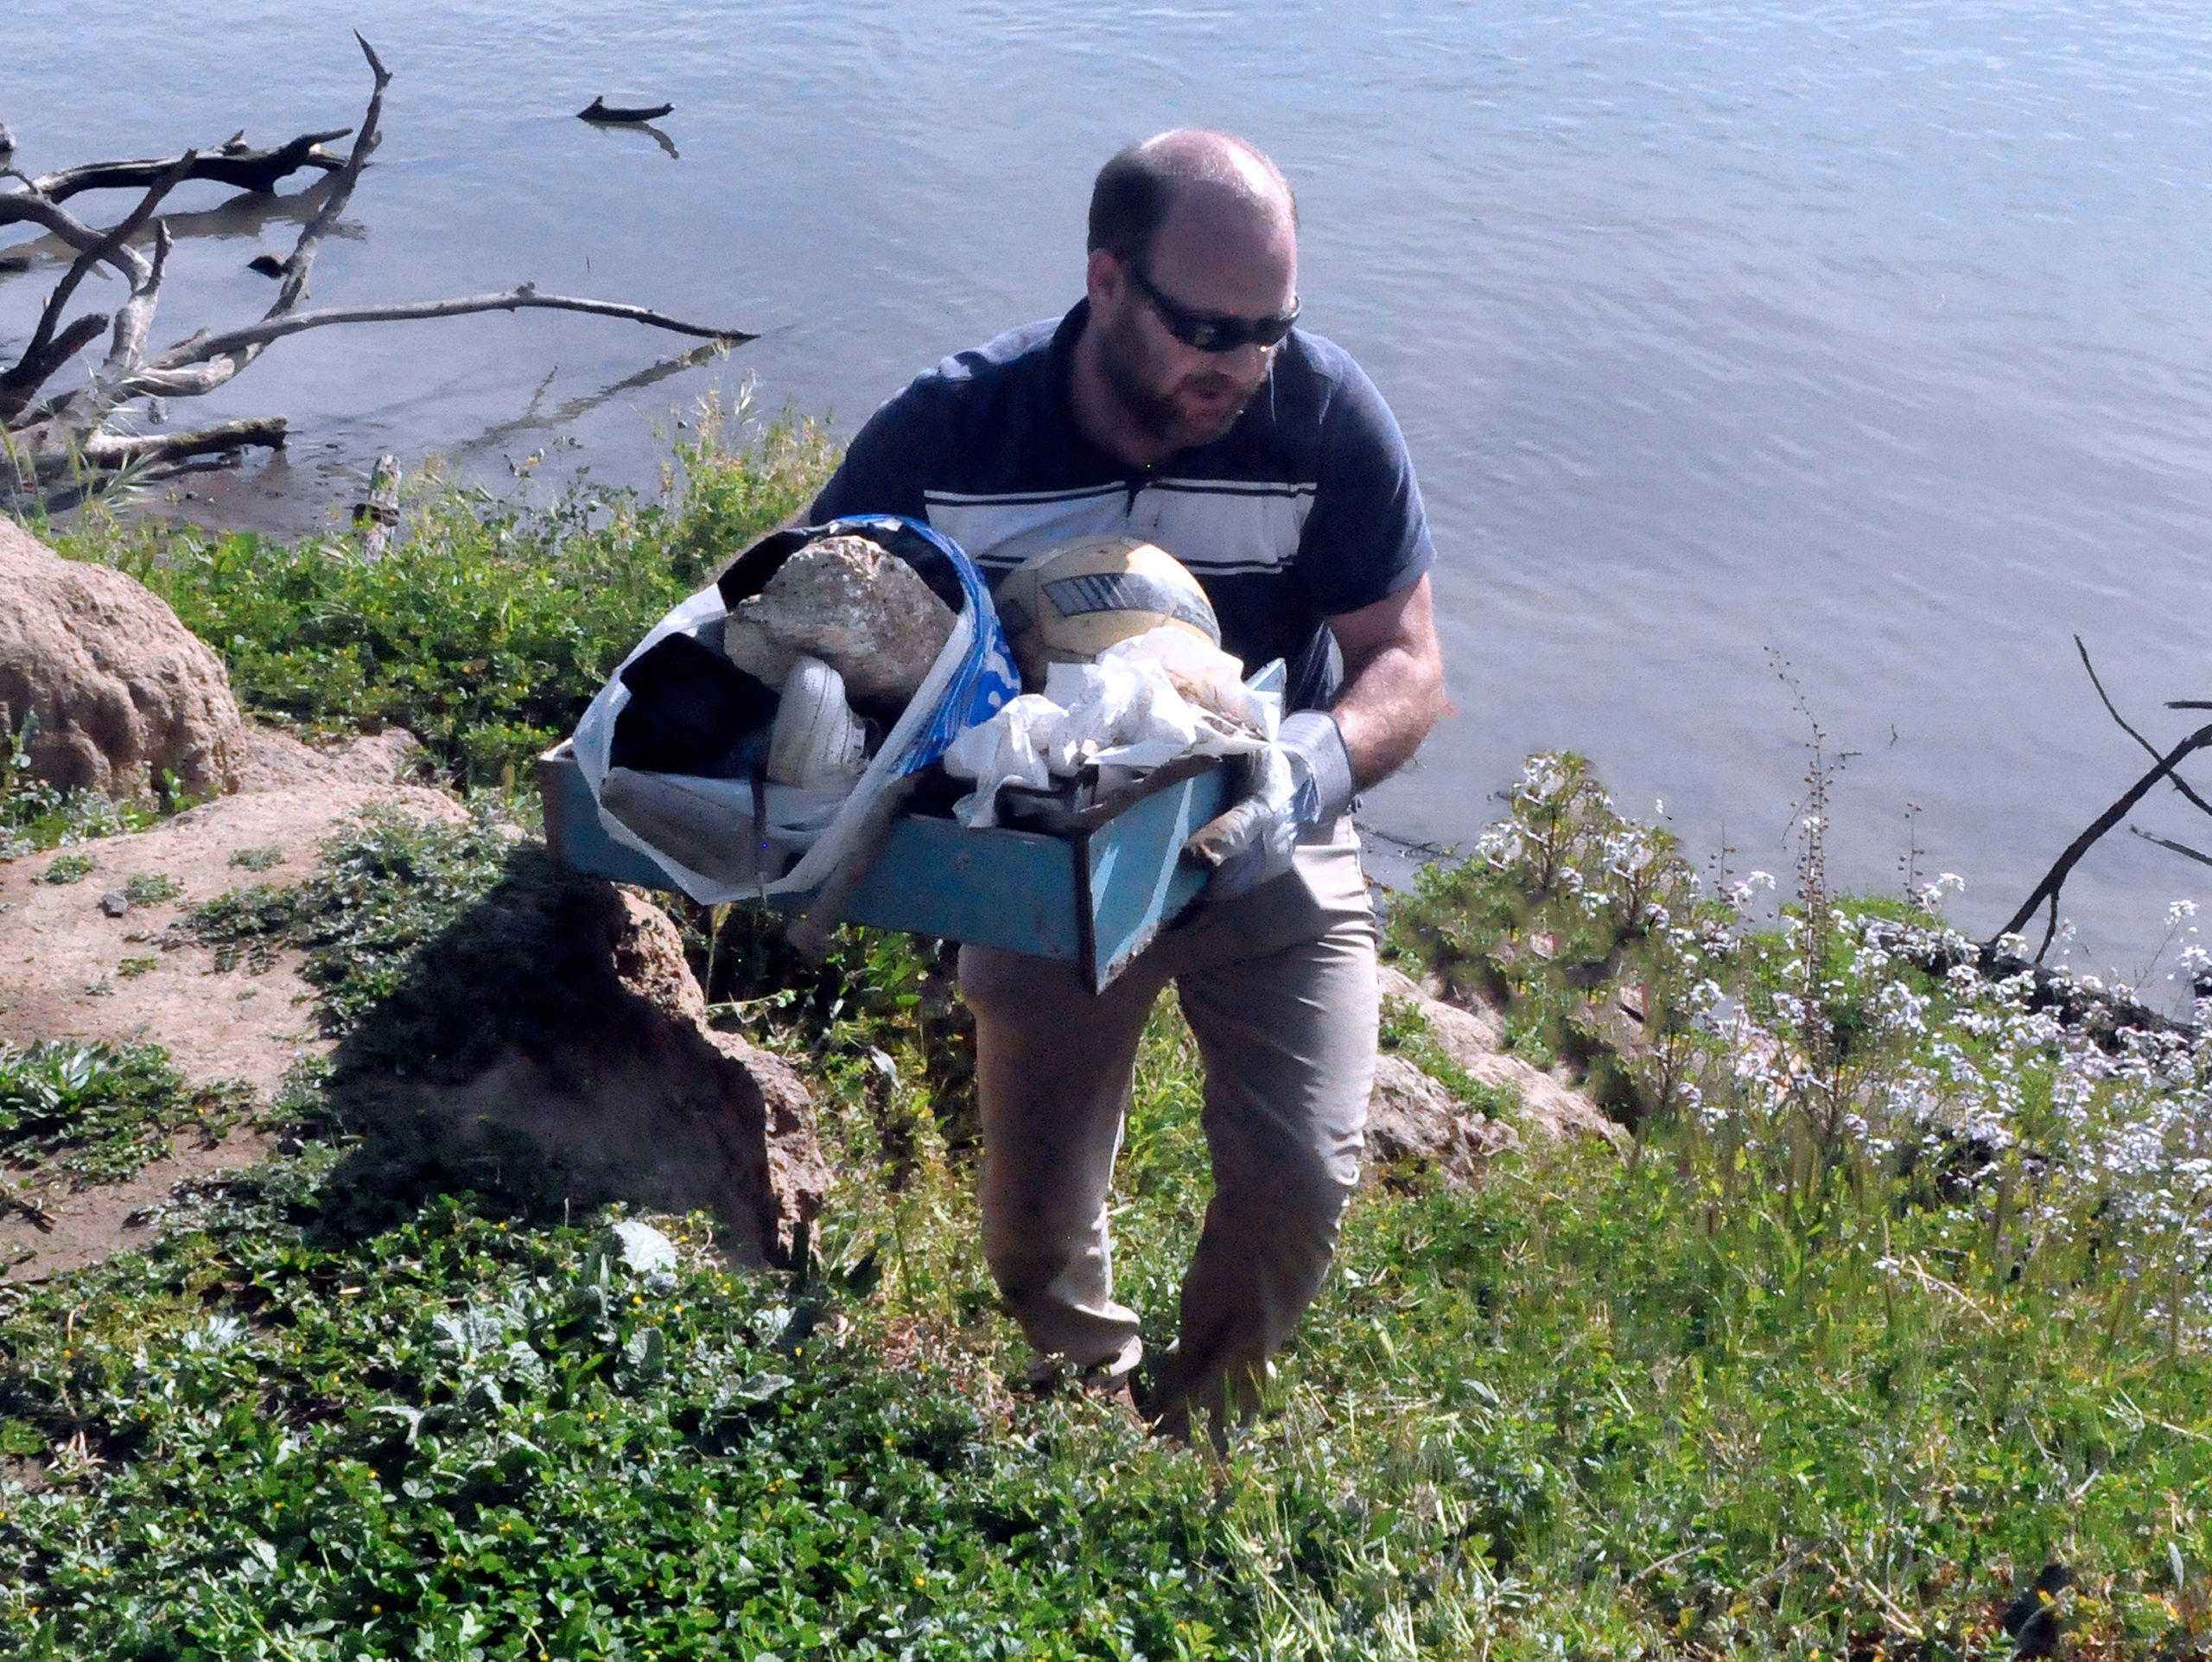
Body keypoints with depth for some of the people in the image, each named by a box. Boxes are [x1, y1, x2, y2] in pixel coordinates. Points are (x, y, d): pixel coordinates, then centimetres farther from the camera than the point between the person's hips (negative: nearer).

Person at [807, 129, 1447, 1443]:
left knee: (1302, 1176, -14)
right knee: (1038, 1234, 4)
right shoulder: (947, 434, -19)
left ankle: (1203, 1425, 18)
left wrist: (1312, 768, -35)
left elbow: (1406, 663, -13)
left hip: (1268, 853, 0)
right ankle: (1095, 1413, 39)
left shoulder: (1325, 413, -19)